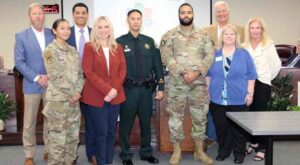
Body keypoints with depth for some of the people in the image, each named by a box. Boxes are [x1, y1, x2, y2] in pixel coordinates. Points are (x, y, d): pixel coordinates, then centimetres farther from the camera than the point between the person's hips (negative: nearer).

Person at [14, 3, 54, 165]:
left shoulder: (52, 34, 5)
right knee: (29, 123, 5)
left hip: (51, 84, 2)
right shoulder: (21, 36, -1)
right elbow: (19, 62, -6)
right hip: (32, 85, -2)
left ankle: (49, 150, 25)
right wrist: (36, 78, -13)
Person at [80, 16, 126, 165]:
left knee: (111, 132, 9)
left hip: (115, 96, 4)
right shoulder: (89, 47, -2)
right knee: (101, 132, 0)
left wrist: (115, 89, -10)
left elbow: (122, 70, 5)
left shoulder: (117, 47, 10)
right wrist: (106, 89, -16)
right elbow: (88, 72, -10)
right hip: (96, 96, -3)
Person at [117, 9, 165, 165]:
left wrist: (161, 87, 1)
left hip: (146, 89, 3)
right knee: (126, 123, 6)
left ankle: (146, 152, 28)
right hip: (128, 89, -3)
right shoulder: (120, 42, -4)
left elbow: (157, 65, 6)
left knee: (146, 122, 13)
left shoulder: (149, 41, 6)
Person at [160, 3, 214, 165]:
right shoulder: (169, 35, 2)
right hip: (177, 83, -2)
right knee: (175, 117, 5)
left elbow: (209, 56, -1)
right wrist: (183, 73, -18)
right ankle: (176, 150, 20)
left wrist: (196, 73, -16)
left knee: (200, 117, 9)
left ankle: (199, 150, 23)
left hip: (199, 83, 2)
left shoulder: (203, 35, 8)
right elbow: (167, 57, -8)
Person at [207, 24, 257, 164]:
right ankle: (223, 151, 25)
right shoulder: (214, 55, 7)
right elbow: (208, 74, 11)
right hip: (217, 98, 2)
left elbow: (251, 75, 2)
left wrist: (250, 93, -4)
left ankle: (239, 153, 19)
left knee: (238, 127, 5)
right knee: (220, 127, 9)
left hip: (238, 99, -2)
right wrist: (208, 92, 5)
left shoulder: (244, 54, 3)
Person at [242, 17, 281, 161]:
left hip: (262, 84, -3)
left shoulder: (268, 45, -4)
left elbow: (277, 64, -2)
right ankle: (253, 142, 27)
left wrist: (268, 77, 4)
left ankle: (262, 147, 8)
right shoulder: (244, 46, 6)